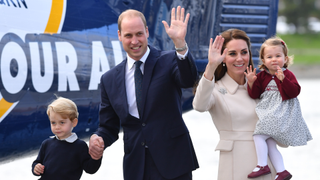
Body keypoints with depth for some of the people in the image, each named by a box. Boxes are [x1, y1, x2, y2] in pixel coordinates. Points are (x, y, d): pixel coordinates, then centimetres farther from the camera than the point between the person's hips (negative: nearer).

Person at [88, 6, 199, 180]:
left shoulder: (169, 61, -1)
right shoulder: (109, 79, 8)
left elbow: (188, 80, -23)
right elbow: (109, 126, 13)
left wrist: (180, 43, -37)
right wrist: (97, 138, -10)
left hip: (172, 162, -3)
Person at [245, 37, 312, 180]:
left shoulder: (287, 74, -2)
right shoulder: (262, 76, 12)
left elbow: (294, 92, -15)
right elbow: (255, 94, 10)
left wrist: (283, 79, -27)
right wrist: (251, 82, -8)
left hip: (280, 113, -7)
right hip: (267, 113, 7)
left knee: (259, 136, -18)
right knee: (269, 144, 4)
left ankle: (262, 166, -11)